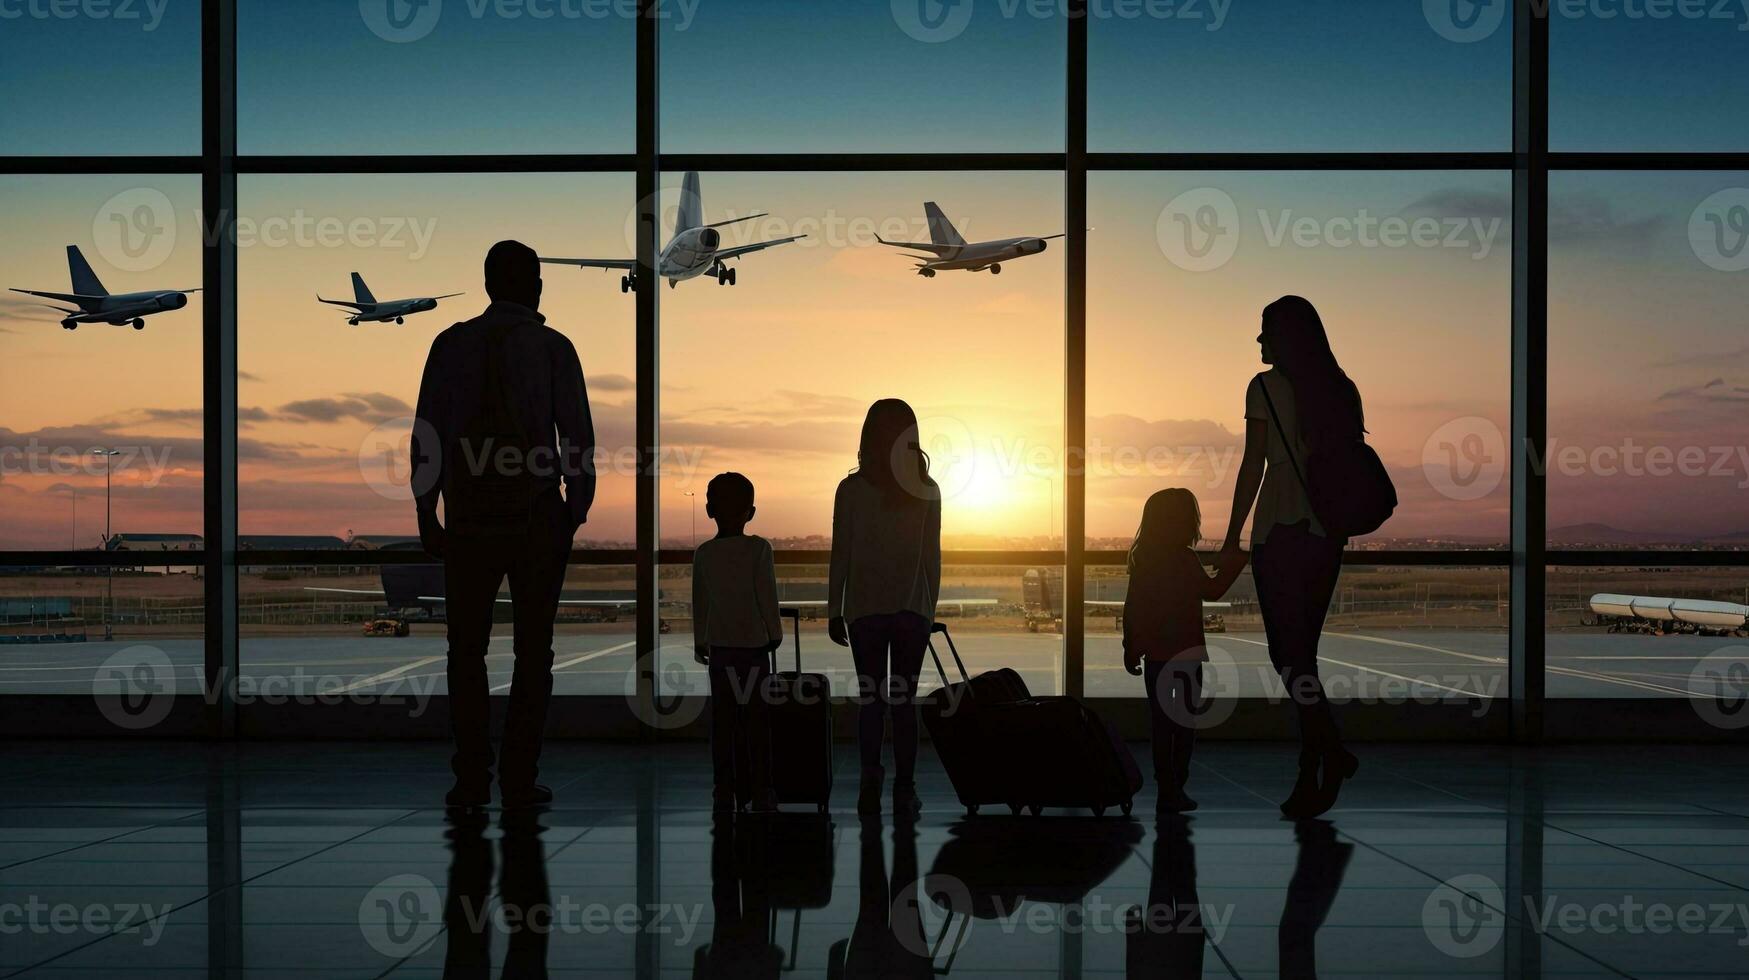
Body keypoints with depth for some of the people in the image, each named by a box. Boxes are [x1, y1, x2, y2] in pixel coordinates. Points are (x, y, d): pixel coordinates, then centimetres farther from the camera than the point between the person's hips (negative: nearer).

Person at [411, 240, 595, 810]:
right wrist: (576, 514, 2)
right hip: (538, 515, -1)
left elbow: (426, 435, 1)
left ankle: (472, 780, 9)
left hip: (469, 517, 1)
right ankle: (519, 781, 5)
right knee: (533, 650, 5)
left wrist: (426, 514, 7)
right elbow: (577, 436, -5)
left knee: (466, 650, 9)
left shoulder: (452, 344, 3)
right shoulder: (553, 347, -1)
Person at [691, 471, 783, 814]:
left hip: (719, 646, 3)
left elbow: (700, 603, 8)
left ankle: (726, 793, 8)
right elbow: (767, 597, -8)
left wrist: (700, 642, 19)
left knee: (722, 721, 6)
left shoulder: (703, 553, 2)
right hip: (754, 644, -3)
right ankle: (760, 794, 5)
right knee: (756, 720, 2)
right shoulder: (758, 548, -9)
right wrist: (775, 634, 6)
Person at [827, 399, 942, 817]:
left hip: (864, 610, -1)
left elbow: (840, 555, -2)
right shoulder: (927, 491, -1)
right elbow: (933, 558, 4)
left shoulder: (851, 489, -5)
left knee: (870, 699, 5)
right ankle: (904, 791, 5)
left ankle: (871, 788, 0)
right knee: (904, 700, 6)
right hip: (913, 610, 1)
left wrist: (834, 610, 6)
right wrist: (929, 609, 14)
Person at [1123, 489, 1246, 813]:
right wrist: (1234, 564, 14)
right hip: (1185, 653, -5)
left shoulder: (1140, 558, 3)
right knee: (1185, 720, 4)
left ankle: (1167, 789, 9)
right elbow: (1211, 592, 0)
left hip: (1154, 653, 5)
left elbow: (1131, 607, 6)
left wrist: (1130, 649, 13)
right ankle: (1175, 788, 0)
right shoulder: (1185, 559, -13)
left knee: (1161, 721, 9)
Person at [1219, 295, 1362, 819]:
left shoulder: (1266, 387, -6)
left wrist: (1232, 538, -4)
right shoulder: (1341, 389, 10)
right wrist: (1342, 525, 19)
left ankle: (1332, 753, -15)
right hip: (1328, 534, 6)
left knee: (1289, 652, -2)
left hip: (1279, 532, -6)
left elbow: (1253, 466, -8)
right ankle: (1311, 771, 12)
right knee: (1303, 648, 12)